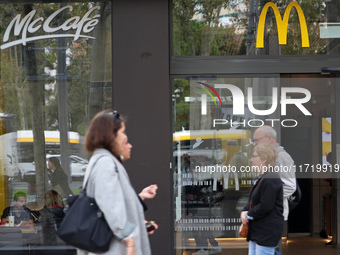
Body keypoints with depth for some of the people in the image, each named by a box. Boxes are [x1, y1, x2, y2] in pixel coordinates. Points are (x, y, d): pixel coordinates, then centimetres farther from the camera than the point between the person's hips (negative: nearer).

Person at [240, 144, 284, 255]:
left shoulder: (271, 180, -17)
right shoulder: (260, 179, 16)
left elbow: (265, 206, -22)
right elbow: (252, 201, 22)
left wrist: (248, 215, -12)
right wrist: (244, 212, 2)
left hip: (268, 232, -10)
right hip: (257, 231, 10)